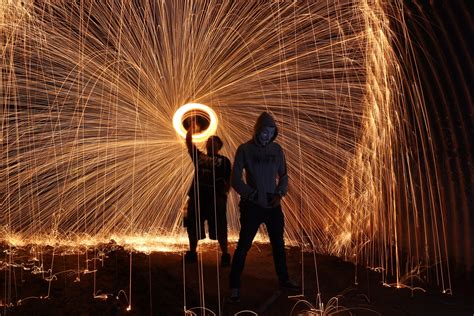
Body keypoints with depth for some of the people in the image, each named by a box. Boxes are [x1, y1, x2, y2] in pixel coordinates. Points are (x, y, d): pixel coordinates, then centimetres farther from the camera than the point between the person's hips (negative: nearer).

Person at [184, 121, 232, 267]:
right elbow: (188, 142, 8)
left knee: (219, 230, -1)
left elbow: (228, 181, 0)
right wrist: (192, 127, 2)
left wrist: (223, 195, -11)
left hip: (215, 199, -4)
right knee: (193, 227, 11)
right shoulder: (199, 156, 15)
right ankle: (192, 253, 25)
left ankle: (225, 255, 10)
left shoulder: (224, 160, 6)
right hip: (197, 197, 4)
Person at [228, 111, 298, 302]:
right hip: (252, 206, -4)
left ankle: (283, 279, 32)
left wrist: (280, 194, -6)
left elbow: (283, 175, 11)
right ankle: (234, 286, 7)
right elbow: (236, 180, -7)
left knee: (278, 244, 15)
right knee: (243, 246, -2)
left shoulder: (277, 149, 5)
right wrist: (254, 195, -15)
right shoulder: (245, 149, -6)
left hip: (273, 206, 4)